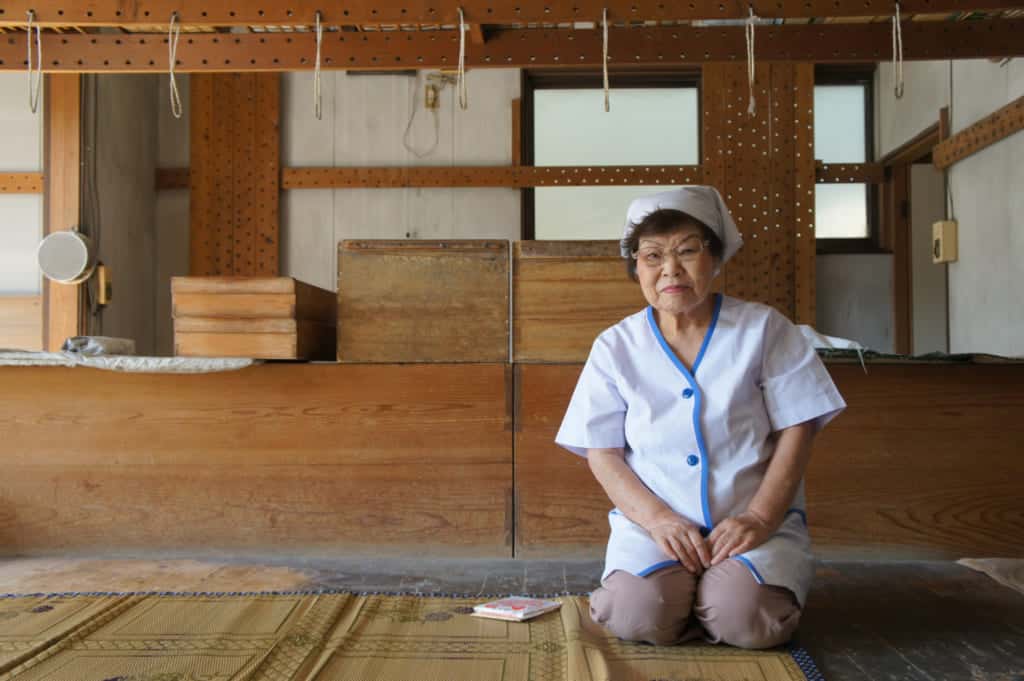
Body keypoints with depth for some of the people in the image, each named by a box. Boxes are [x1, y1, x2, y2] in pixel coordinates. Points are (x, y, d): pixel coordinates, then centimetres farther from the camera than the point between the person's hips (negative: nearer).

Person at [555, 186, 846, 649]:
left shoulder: (763, 329, 2)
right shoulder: (615, 346, 4)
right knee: (637, 616, -27)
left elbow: (796, 431, -1)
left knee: (747, 621, -27)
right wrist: (658, 518, -15)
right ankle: (682, 590, 7)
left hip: (753, 520, 0)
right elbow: (601, 452, 1)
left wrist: (760, 517, -14)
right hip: (653, 522, 1)